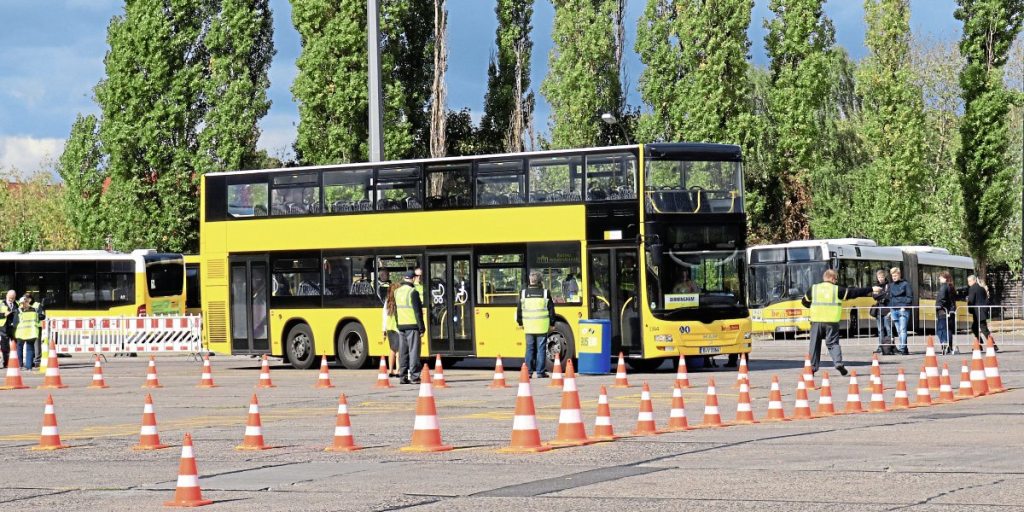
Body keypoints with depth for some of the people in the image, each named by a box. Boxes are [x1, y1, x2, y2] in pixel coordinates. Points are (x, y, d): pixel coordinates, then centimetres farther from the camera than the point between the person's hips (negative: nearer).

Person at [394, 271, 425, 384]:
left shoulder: (397, 292, 11)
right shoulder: (413, 292, -12)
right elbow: (417, 311, -14)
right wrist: (421, 328, -11)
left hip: (401, 325, 7)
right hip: (412, 325, -7)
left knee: (403, 352, 9)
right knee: (413, 351, -5)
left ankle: (403, 376, 9)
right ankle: (414, 377, -7)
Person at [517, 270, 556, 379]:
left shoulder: (523, 293, 1)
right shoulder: (545, 293, -3)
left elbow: (519, 309, 7)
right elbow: (551, 309, 2)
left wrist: (520, 323, 18)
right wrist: (552, 323, 12)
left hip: (528, 326, 2)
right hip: (542, 327, -2)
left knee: (529, 348, 9)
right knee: (541, 349, 2)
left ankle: (529, 371, 9)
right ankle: (540, 372, 1)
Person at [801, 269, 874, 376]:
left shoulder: (813, 289, 8)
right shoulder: (837, 289, 1)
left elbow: (805, 302, 20)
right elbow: (854, 292, 6)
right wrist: (871, 290, 13)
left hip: (816, 321, 1)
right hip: (832, 322, -1)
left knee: (815, 344, 9)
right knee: (833, 343, 5)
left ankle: (812, 367, 9)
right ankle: (838, 363, -12)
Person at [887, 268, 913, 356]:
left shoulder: (905, 284, 2)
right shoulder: (891, 286, 18)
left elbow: (910, 297, -2)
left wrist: (904, 306, -12)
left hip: (903, 310, -6)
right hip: (894, 310, 6)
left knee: (902, 329, -13)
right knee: (899, 331, 5)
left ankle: (902, 348, -17)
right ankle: (902, 347, 8)